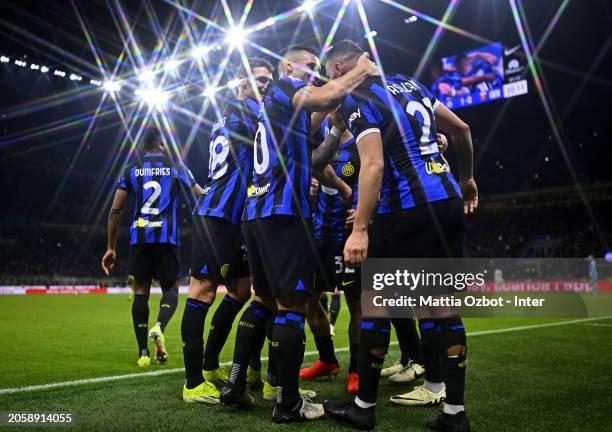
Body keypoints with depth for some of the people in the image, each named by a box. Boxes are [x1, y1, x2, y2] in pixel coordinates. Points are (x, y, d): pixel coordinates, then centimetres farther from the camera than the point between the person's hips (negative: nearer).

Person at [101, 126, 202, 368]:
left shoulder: (131, 169, 12)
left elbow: (115, 210, 7)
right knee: (171, 288, 11)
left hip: (139, 236, 2)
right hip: (166, 236, -1)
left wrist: (111, 248, 12)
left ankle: (143, 353, 6)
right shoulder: (175, 166, 9)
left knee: (141, 291, 9)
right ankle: (159, 327, -18)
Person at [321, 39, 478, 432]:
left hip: (408, 209, -8)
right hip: (449, 200, 8)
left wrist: (360, 229, -20)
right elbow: (461, 129, 21)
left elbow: (374, 166, -18)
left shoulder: (358, 100, -5)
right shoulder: (410, 83, 18)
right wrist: (466, 179, 32)